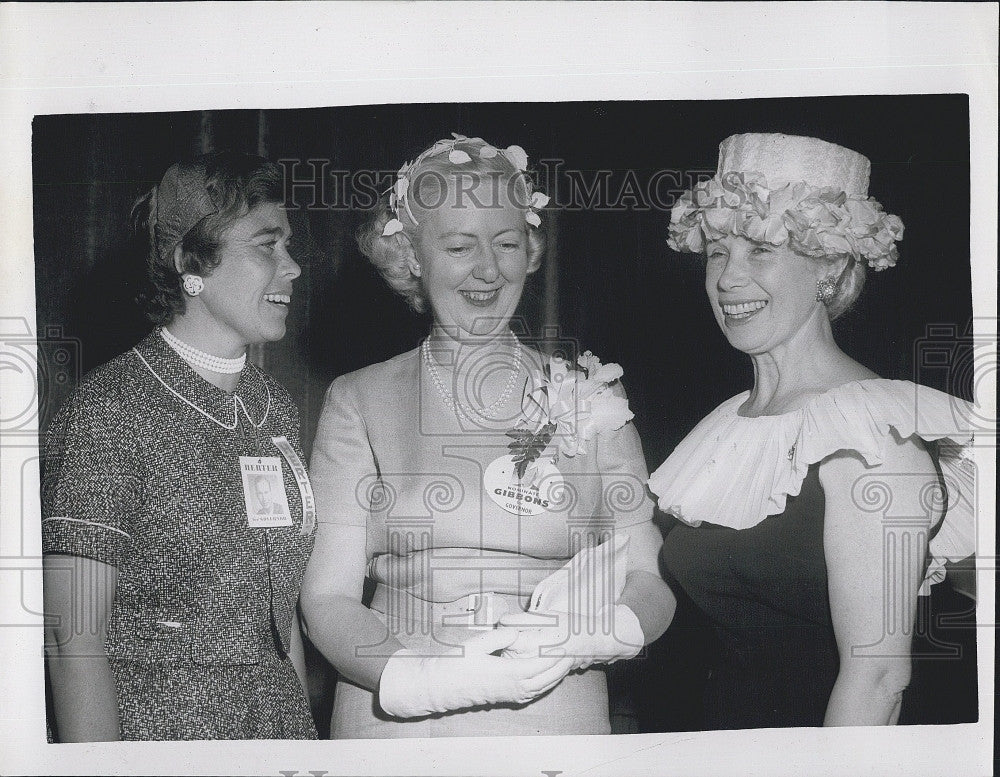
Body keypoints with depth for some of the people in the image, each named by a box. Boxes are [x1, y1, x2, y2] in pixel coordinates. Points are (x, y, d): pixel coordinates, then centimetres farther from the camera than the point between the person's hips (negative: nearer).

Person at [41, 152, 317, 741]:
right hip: (154, 723, -6)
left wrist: (306, 731, 5)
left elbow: (282, 610, 10)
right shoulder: (115, 404, -13)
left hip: (280, 715, 6)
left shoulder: (276, 406, 7)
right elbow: (75, 636, -17)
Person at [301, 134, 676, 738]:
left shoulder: (590, 395, 2)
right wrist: (435, 679, -24)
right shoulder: (359, 403, -1)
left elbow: (652, 580, -2)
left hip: (559, 715, 1)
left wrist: (583, 640, -23)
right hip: (394, 723, -1)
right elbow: (328, 600, -7)